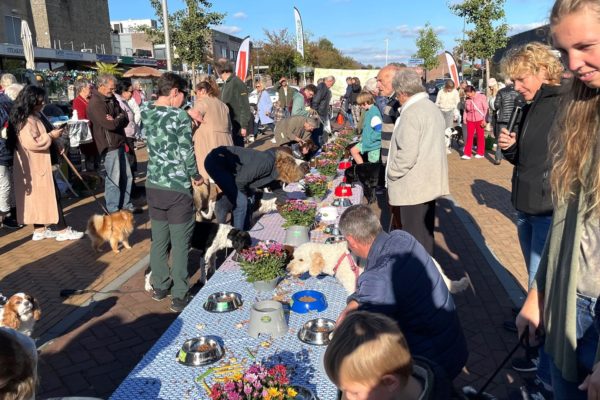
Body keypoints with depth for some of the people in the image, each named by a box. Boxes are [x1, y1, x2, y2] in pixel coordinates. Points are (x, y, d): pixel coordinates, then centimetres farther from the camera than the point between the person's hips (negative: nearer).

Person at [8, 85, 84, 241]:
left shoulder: (34, 116, 13)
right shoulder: (26, 120, -19)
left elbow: (39, 137, 24)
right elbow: (32, 143, -27)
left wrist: (57, 142, 7)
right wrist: (51, 136, -17)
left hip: (37, 164, 10)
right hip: (35, 166, -10)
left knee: (37, 198, 13)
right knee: (52, 196, -5)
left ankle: (39, 230, 20)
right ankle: (63, 230, -1)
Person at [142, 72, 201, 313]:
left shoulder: (145, 111, 3)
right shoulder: (180, 117, -14)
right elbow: (186, 153, -15)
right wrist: (196, 176, 2)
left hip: (153, 185, 6)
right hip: (177, 188, -6)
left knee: (158, 239, 17)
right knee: (180, 244, 2)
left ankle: (159, 287, 29)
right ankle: (179, 297, 9)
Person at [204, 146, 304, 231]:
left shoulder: (274, 171, 1)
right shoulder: (266, 163, -27)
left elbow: (278, 190, 18)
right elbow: (240, 181, -22)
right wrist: (247, 195, -2)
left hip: (228, 167, 9)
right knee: (240, 202, -12)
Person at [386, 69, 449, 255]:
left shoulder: (411, 113, -17)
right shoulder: (433, 108, 12)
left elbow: (407, 154, -24)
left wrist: (391, 174, -8)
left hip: (413, 186, -9)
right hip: (430, 181, 9)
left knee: (415, 239, 0)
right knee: (425, 232, 18)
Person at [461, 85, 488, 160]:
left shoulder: (481, 97, -8)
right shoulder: (467, 99, 1)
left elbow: (486, 109, -8)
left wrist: (485, 120, -11)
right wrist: (464, 119, 5)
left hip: (479, 120, -3)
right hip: (470, 120, 3)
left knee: (480, 136, 8)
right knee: (469, 137, -2)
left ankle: (480, 153, 19)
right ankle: (467, 154, -1)